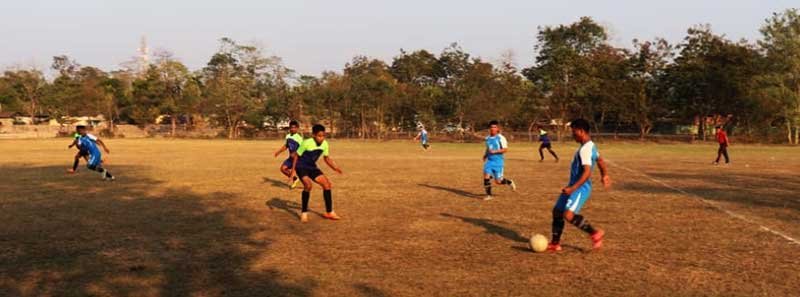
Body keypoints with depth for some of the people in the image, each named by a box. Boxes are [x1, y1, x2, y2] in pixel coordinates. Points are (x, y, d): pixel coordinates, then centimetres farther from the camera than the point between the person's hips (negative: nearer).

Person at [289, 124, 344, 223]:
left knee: (327, 184, -4)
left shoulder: (325, 144, -9)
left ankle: (329, 212, 9)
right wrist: (293, 170, -19)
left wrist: (335, 167, -7)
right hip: (301, 167, -6)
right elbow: (296, 156, -15)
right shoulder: (306, 143, -25)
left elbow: (326, 158, 6)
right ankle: (304, 213, -13)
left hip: (312, 167, 6)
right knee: (308, 185, -30)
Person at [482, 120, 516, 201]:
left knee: (498, 181, 0)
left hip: (498, 161, -5)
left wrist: (495, 151, -22)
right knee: (486, 176, -13)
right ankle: (488, 195, 0)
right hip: (489, 160, 5)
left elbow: (505, 149, -12)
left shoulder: (501, 138, -8)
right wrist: (485, 155, 8)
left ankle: (510, 182, 32)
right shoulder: (488, 138, 10)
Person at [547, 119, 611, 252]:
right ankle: (555, 243, 19)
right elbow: (600, 161, 27)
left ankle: (595, 233, -8)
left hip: (580, 188, -10)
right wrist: (604, 175, 32)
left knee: (568, 215, -24)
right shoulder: (590, 146, 13)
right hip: (574, 187, 10)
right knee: (557, 211, 11)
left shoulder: (585, 149, -20)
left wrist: (573, 188, -31)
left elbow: (587, 173, -27)